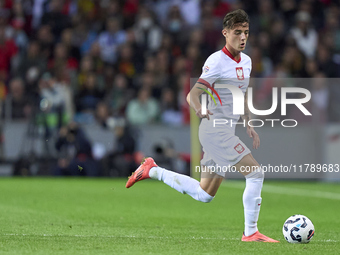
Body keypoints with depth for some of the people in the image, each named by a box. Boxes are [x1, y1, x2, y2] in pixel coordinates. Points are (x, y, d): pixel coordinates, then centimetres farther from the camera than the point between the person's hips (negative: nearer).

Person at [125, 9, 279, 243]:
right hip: (216, 129, -9)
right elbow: (193, 95, -18)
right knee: (256, 173, -14)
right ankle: (251, 233, -8)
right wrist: (199, 109, -39)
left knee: (204, 195, 11)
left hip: (227, 130, 9)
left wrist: (249, 125, 19)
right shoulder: (217, 61, -13)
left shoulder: (246, 61, 13)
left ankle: (153, 171, 21)